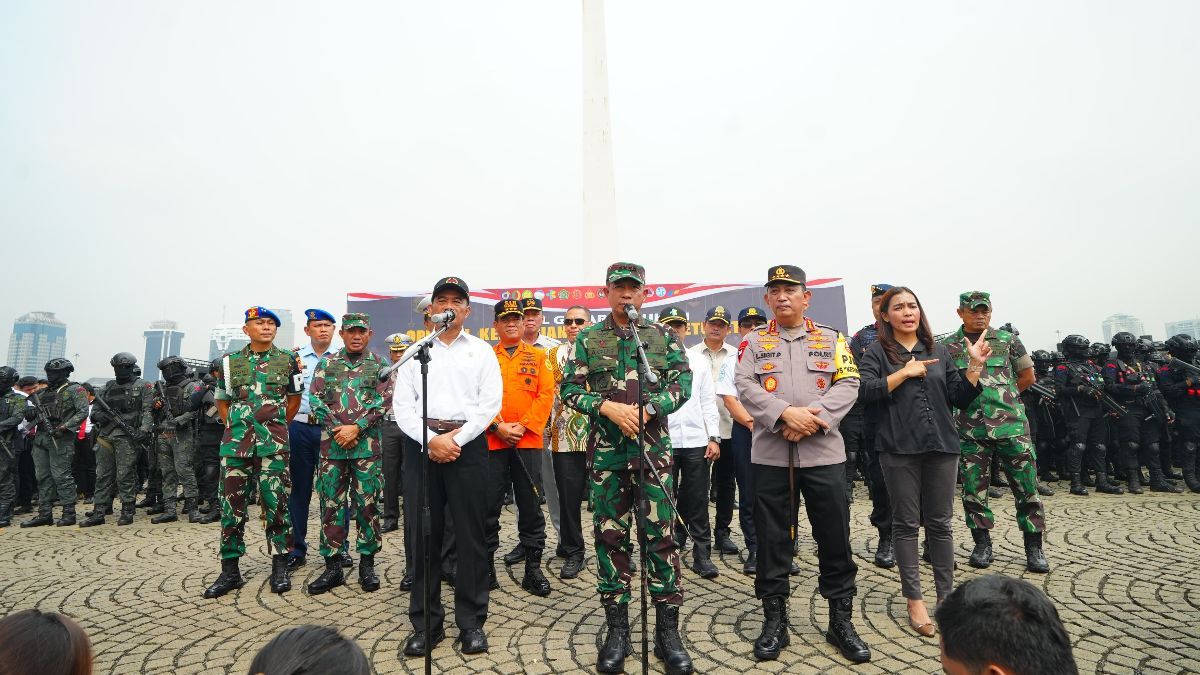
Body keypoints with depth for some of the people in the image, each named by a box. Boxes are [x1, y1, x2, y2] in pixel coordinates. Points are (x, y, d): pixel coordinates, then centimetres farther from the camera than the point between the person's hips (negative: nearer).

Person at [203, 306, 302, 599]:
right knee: (231, 504, 3)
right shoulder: (230, 362, 10)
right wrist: (235, 427, 10)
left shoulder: (287, 360, 7)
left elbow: (294, 400, 14)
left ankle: (279, 567, 10)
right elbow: (222, 401, 19)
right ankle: (230, 571, 13)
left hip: (273, 444, -2)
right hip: (235, 442, 2)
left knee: (275, 503, 0)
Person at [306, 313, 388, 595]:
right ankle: (333, 566, 15)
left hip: (367, 445, -2)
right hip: (331, 444, 2)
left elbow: (381, 403, -3)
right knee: (331, 505, 5)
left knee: (367, 505, 3)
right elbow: (315, 401, 2)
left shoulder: (379, 365, 5)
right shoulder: (325, 364, 10)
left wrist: (356, 428, -14)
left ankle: (367, 564, 15)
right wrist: (337, 430, -10)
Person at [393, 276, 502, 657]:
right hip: (421, 444, 1)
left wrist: (457, 439, -11)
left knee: (470, 534, 1)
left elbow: (491, 403, 0)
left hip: (468, 444, -1)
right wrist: (431, 439, -11)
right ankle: (426, 623, 14)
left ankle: (471, 622, 13)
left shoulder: (481, 350, 9)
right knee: (423, 534, 3)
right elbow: (401, 404, 4)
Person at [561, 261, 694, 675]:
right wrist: (607, 407, -15)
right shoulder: (588, 340, 7)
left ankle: (668, 631, 13)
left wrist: (646, 409, -15)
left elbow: (682, 383, 0)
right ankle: (617, 629, 19)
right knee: (610, 536, 6)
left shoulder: (663, 336, 7)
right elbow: (570, 390, 2)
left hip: (653, 449, 0)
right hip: (605, 451, 1)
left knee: (660, 535, 1)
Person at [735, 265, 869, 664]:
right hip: (770, 455, 0)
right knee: (772, 540, 6)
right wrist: (785, 414, -18)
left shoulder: (832, 339, 9)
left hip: (823, 452, 0)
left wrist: (814, 416, -16)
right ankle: (774, 620, 20)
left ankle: (841, 620, 22)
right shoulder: (754, 343, 8)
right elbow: (745, 387, -4)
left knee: (835, 538, 6)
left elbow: (848, 384, -1)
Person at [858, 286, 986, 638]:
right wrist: (906, 372, -12)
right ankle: (914, 600, 14)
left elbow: (961, 399, 10)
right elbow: (868, 391, -12)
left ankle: (946, 596, 19)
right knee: (906, 524, 4)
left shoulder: (939, 351, 13)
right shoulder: (877, 352, 3)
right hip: (899, 449, -3)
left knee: (940, 523, 9)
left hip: (941, 446, 3)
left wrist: (974, 366, -2)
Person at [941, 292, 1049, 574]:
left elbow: (1027, 376, 13)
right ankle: (982, 544, 20)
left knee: (1027, 488, 2)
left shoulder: (1007, 340, 5)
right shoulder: (948, 346, 4)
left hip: (1011, 426, 0)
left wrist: (1004, 398, 10)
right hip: (970, 431, 0)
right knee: (973, 490, 6)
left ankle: (1034, 548, 15)